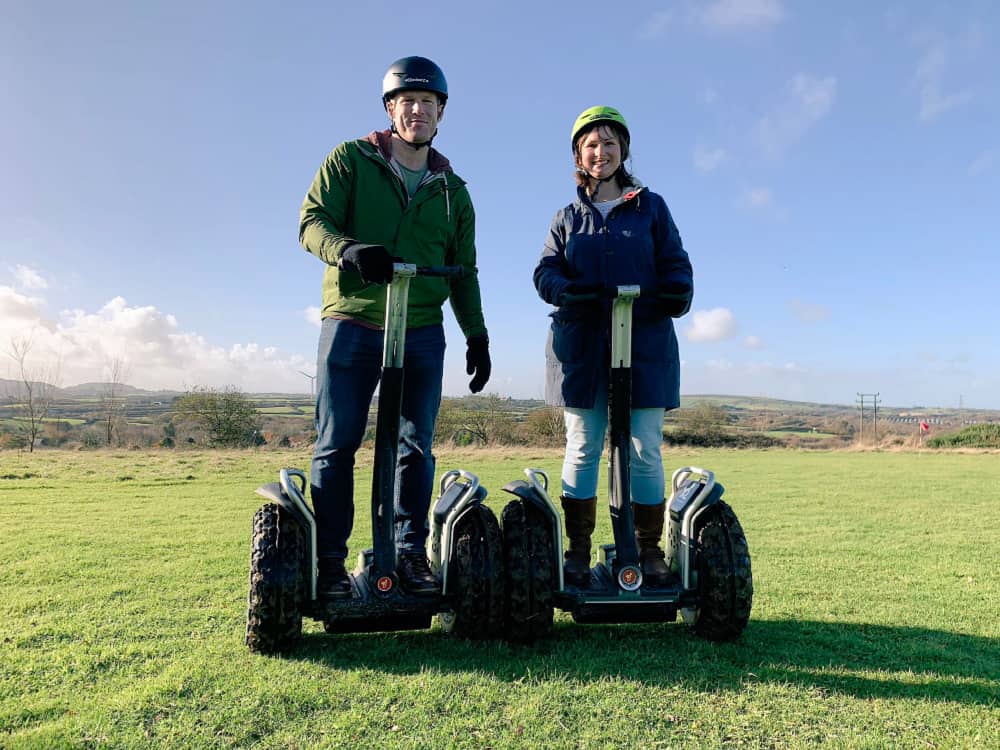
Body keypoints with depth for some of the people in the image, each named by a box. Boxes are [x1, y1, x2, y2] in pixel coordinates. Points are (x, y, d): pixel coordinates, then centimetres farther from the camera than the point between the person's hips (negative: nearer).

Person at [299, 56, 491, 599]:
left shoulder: (452, 190, 17)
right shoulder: (350, 161, 7)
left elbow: (463, 272, 18)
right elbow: (311, 221, -4)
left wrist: (477, 335, 10)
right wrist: (349, 249, -26)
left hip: (421, 334, 3)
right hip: (351, 324, -2)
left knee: (416, 448, 5)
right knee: (336, 444, -1)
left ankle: (410, 554, 16)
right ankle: (330, 561, 10)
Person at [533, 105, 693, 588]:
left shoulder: (651, 207, 14)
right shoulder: (568, 217, 17)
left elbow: (675, 263, 8)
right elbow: (546, 271, 7)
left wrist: (677, 293, -15)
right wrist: (568, 291, -16)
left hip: (644, 346, -1)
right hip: (581, 348, 1)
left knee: (645, 451, -2)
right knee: (582, 449, 2)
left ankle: (650, 553, 11)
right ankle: (578, 554, 10)